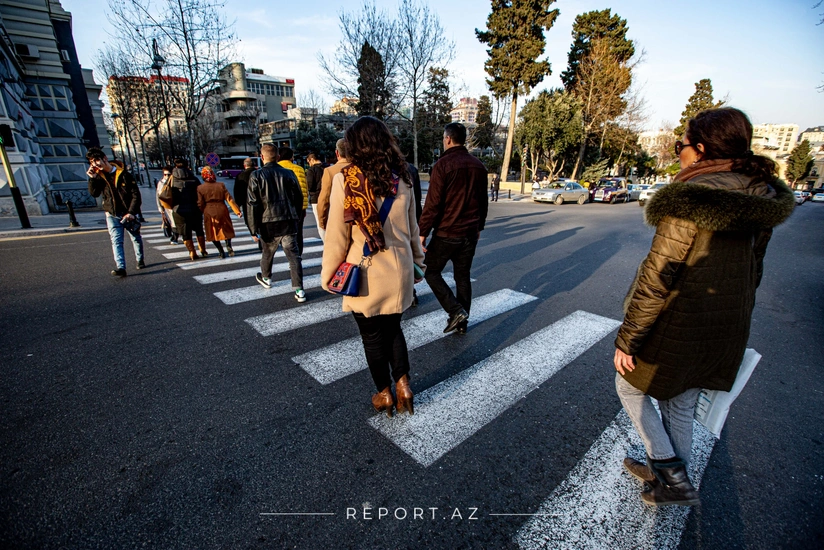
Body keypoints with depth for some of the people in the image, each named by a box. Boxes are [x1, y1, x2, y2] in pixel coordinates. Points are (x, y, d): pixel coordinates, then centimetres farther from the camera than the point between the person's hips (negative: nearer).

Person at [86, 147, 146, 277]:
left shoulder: (123, 173, -8)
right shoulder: (99, 176, 2)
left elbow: (136, 194, -10)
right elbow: (94, 194, -3)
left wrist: (131, 212, -16)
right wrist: (92, 179, -17)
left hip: (128, 214, -2)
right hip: (112, 215, 2)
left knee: (136, 238, 13)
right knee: (116, 241, -9)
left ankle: (140, 260, 32)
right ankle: (120, 267, -18)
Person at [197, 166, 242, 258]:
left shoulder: (200, 188, -4)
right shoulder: (221, 185, -4)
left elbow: (200, 204, -3)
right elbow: (229, 199, -6)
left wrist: (201, 213, 14)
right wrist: (237, 211, -4)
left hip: (209, 213, -1)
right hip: (222, 211, 1)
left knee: (213, 232, 12)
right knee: (227, 230, 18)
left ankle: (221, 252, 7)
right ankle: (228, 245, -5)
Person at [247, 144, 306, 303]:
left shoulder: (256, 176, -4)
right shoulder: (289, 174, 2)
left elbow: (253, 204, -7)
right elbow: (298, 198, 6)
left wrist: (254, 228, -2)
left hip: (269, 224, -1)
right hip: (289, 222, 1)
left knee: (268, 252, 21)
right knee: (294, 255, -1)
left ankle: (266, 278, 45)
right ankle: (299, 290, -5)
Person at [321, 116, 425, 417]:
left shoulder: (345, 180, -12)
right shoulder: (402, 180, -1)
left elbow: (337, 236, -10)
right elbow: (412, 229, 8)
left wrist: (328, 275, 2)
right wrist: (417, 260, 22)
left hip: (365, 274, -3)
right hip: (399, 272, 4)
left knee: (373, 335, 15)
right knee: (393, 328, 24)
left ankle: (385, 394, 30)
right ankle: (403, 385, 22)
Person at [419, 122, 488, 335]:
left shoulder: (443, 164, -11)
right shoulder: (478, 166, 8)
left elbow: (433, 203, -15)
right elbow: (483, 201, 14)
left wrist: (423, 232, -10)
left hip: (446, 232, -6)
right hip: (470, 233, 6)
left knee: (431, 272, 10)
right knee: (463, 276, 14)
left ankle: (456, 311, -1)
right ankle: (462, 322, 21)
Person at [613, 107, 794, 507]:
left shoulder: (691, 199, -23)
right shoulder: (762, 198, 2)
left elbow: (657, 278, -24)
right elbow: (752, 271, 11)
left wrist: (627, 339, -17)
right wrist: (734, 320, 23)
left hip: (676, 327, -7)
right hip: (725, 331, 8)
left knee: (630, 387, 17)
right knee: (680, 405, 23)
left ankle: (672, 477, 20)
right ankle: (669, 474, 42)